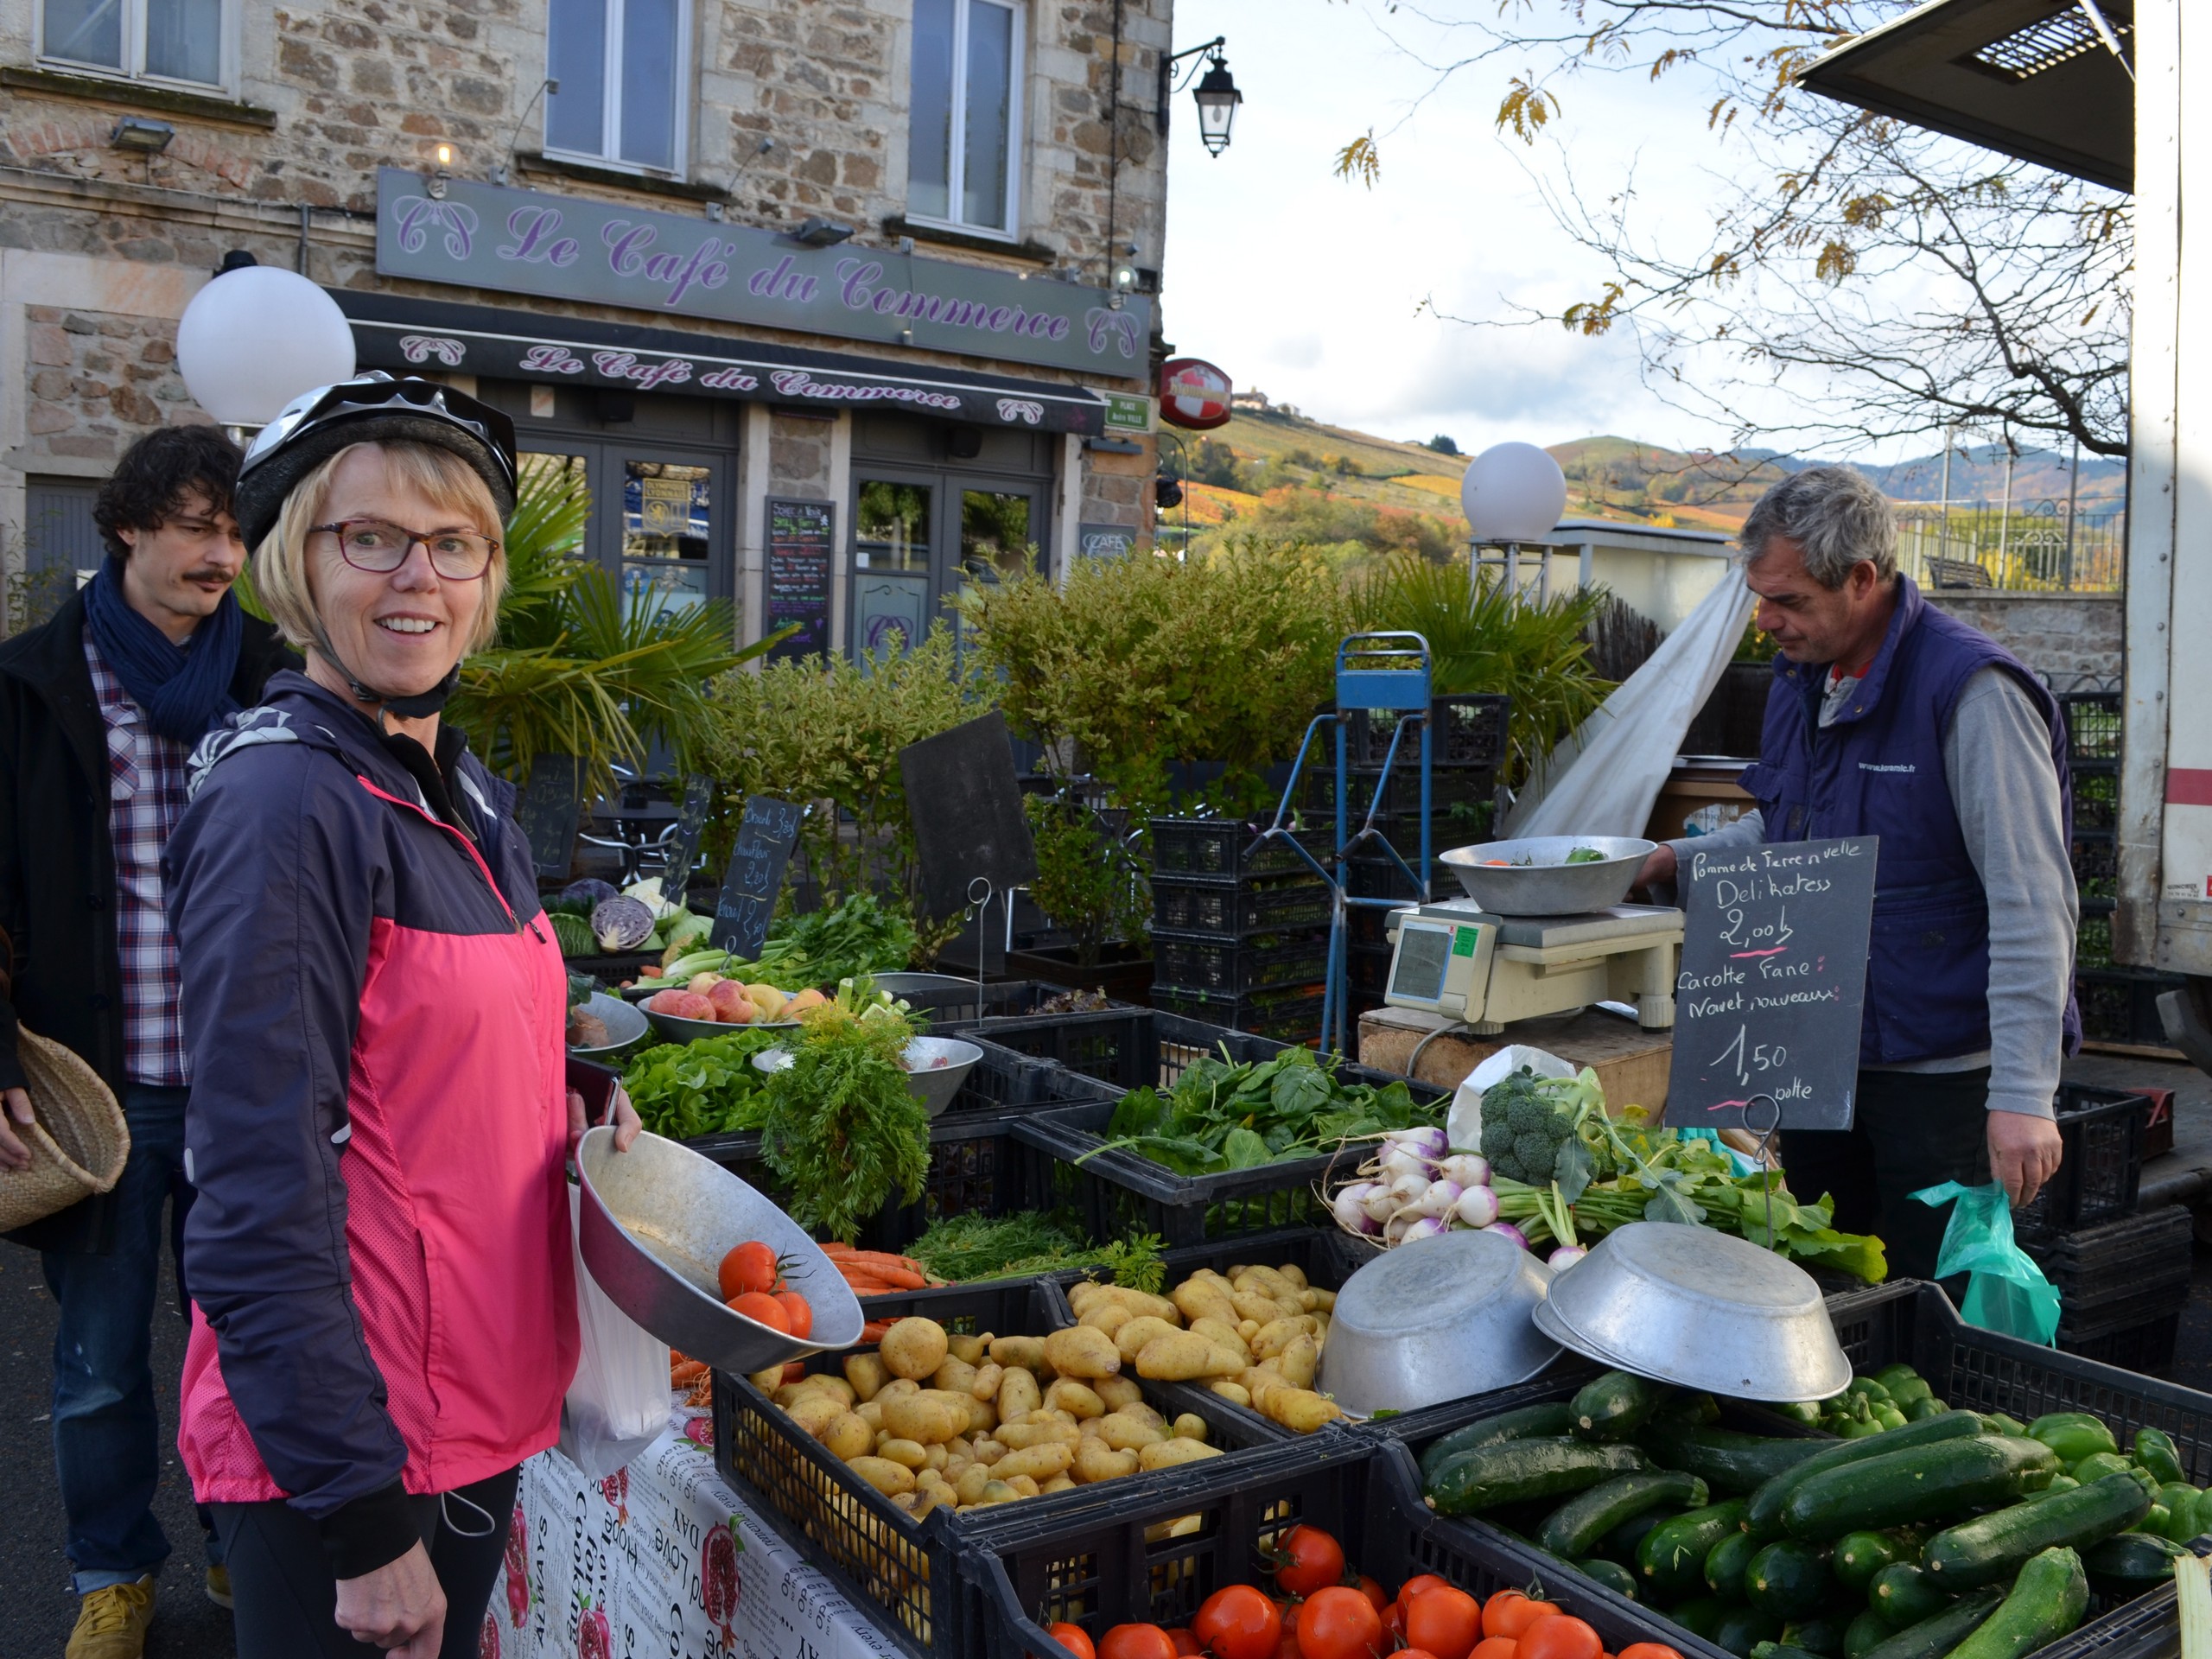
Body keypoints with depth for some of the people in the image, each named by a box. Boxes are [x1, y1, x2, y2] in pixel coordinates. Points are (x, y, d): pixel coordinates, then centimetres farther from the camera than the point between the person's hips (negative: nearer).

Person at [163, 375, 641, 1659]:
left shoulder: (467, 789, 6)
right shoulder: (285, 802, -20)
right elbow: (261, 1209, -22)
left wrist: (578, 1100, 1)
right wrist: (367, 1520, -20)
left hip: (479, 1406, 8)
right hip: (342, 1446, -8)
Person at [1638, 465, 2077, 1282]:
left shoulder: (1970, 690, -18)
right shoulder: (1801, 677, 8)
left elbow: (2032, 903, -21)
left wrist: (2023, 1093, -24)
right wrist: (1683, 856, 6)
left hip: (1939, 1071, -7)